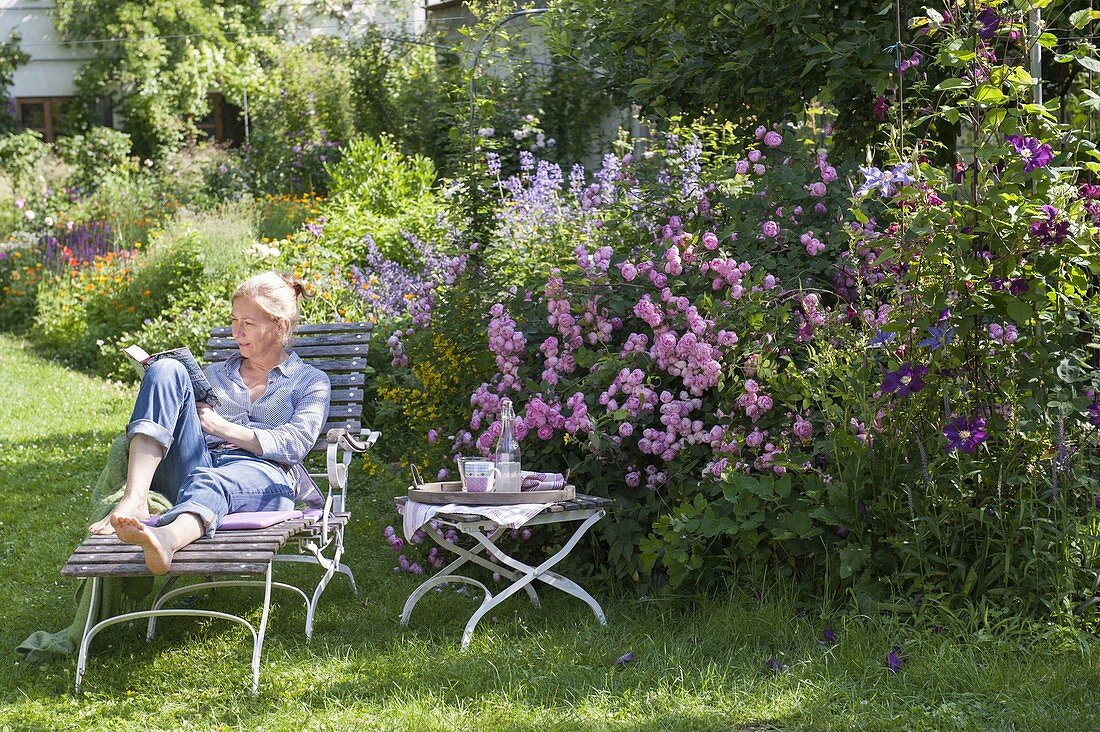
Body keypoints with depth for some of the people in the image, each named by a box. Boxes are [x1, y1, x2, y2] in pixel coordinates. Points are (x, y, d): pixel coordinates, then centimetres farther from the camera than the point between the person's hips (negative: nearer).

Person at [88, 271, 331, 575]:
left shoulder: (311, 381, 20)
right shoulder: (214, 374, 34)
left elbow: (296, 443, 3)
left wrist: (222, 427, -2)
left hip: (262, 473, -4)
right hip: (197, 463, 4)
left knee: (210, 483, -41)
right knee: (167, 369, -18)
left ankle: (167, 539, -80)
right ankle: (133, 500, -40)